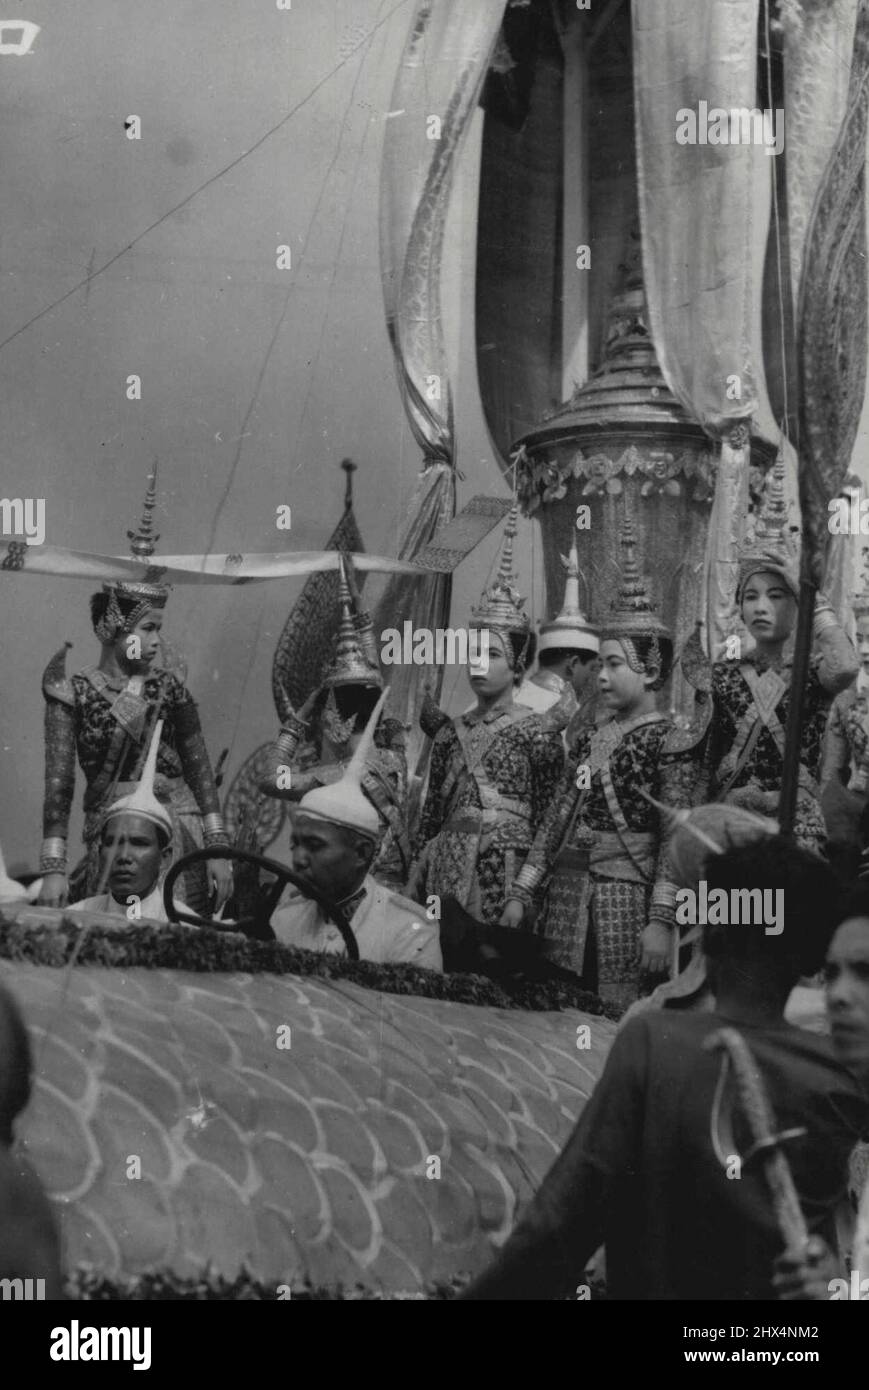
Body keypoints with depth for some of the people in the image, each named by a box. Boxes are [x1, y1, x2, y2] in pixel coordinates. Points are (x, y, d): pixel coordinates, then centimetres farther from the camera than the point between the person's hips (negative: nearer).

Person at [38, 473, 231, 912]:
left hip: (176, 830, 1)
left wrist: (217, 848, 0)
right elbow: (58, 784, -4)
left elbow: (200, 771, 6)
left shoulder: (168, 687, 5)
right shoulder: (74, 693, 1)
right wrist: (53, 868, -11)